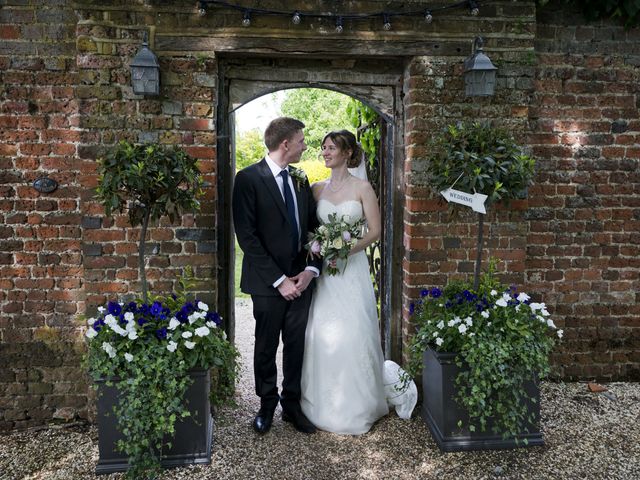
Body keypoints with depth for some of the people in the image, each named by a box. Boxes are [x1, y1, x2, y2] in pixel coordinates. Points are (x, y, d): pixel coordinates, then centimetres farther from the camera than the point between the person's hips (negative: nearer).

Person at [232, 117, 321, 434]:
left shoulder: (300, 180, 8)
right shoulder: (249, 179, -10)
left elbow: (313, 227, 10)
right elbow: (247, 236, -15)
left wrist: (311, 269, -5)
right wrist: (278, 280, -16)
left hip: (300, 280, 5)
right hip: (268, 282, -5)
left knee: (296, 346, 13)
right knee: (266, 347, 12)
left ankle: (292, 404, 30)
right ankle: (267, 405, 32)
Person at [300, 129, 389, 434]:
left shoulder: (362, 188, -2)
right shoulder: (317, 188, 9)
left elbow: (374, 231, -4)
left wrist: (346, 249, -16)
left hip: (352, 269, -3)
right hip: (322, 269, 3)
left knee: (352, 335, -2)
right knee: (320, 335, 4)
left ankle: (355, 407, 17)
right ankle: (322, 404, 21)